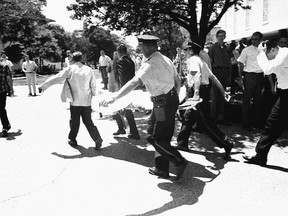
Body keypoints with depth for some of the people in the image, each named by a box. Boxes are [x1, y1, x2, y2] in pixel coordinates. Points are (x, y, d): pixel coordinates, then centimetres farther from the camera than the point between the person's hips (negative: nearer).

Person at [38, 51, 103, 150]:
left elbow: (56, 78, -5)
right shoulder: (88, 69, 2)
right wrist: (93, 95, 19)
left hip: (75, 101, -3)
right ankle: (97, 138, -3)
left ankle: (72, 140, 25)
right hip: (87, 101, 3)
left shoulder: (70, 69, -7)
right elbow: (93, 85, 5)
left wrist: (43, 86, 4)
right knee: (88, 121, 9)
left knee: (74, 121, 12)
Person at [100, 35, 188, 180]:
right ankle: (161, 169, 27)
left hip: (163, 104, -9)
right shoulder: (166, 59, 8)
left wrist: (114, 97, -32)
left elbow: (134, 82, -30)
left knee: (159, 140, 1)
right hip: (172, 99, 9)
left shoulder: (150, 64, -19)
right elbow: (177, 81, 15)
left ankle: (180, 162, 9)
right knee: (160, 137, 17)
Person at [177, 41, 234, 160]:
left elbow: (197, 76, -24)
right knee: (188, 117, 16)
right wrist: (223, 90, 19)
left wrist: (196, 93, -35)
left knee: (205, 122, -7)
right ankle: (182, 143, 25)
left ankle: (226, 144, -4)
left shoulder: (192, 60, -7)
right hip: (205, 90, 10)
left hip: (199, 91, -10)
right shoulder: (201, 61, 20)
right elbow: (212, 77, 18)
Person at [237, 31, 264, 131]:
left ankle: (256, 121, 23)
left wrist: (264, 78, 8)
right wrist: (240, 78, -10)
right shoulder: (247, 50, -3)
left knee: (258, 100, 10)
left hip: (260, 76, 4)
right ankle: (245, 123, 7)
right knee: (246, 100, -1)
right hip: (249, 75, -4)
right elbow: (241, 64, -3)